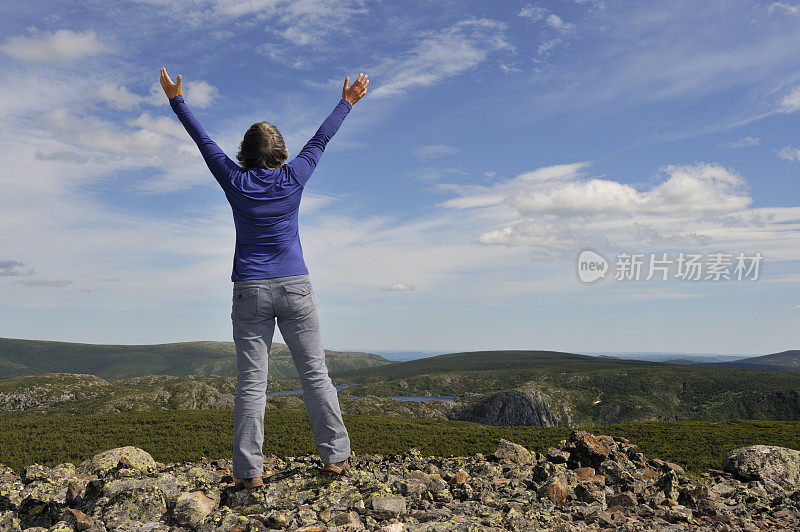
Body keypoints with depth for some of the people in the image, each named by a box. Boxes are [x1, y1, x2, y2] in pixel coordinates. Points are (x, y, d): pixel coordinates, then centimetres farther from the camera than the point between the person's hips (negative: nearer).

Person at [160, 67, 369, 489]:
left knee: (250, 383, 1)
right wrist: (346, 103, 28)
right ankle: (336, 456, 11)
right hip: (295, 288, 1)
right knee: (315, 374, 6)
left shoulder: (235, 183, 0)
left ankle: (249, 470, 2)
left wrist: (177, 101, 24)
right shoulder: (293, 178, 1)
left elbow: (203, 141, 12)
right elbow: (320, 140, 14)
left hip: (250, 293, 0)